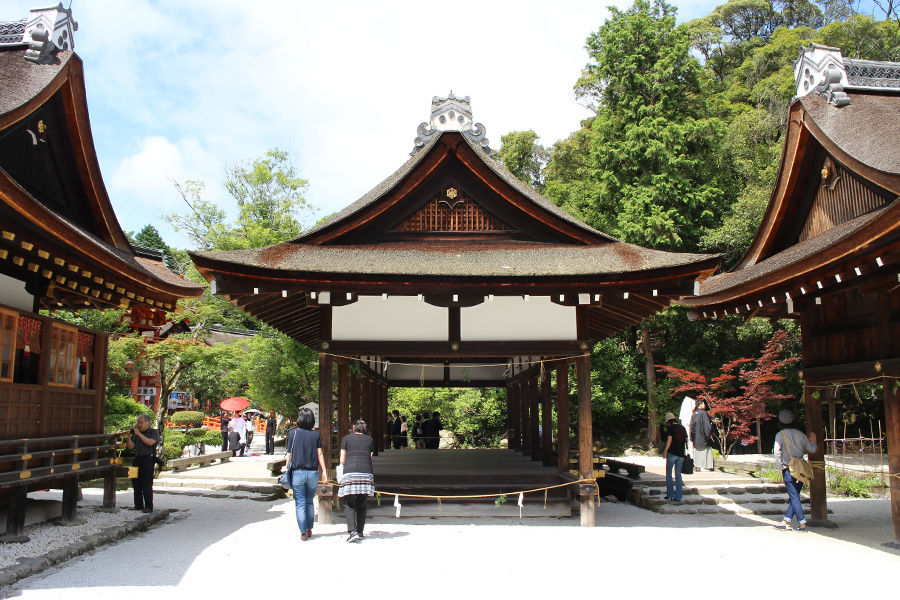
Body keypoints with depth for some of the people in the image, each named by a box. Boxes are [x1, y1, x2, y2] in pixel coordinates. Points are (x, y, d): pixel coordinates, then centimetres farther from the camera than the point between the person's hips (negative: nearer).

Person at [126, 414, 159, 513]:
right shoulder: (136, 433, 21)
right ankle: (138, 505, 11)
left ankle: (148, 506, -8)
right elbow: (130, 446, 11)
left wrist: (139, 434, -14)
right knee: (136, 483, 4)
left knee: (147, 484, -9)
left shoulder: (154, 432, 5)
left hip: (148, 459, -6)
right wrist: (129, 436, -3)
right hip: (137, 459, 6)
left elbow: (150, 442, -14)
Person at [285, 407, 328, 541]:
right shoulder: (316, 435, 2)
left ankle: (303, 532, -6)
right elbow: (320, 455, -1)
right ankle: (309, 529, 19)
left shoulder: (293, 433, -1)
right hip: (313, 472, 2)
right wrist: (324, 471, 2)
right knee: (309, 502, 17)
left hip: (297, 472, -2)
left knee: (300, 503, 2)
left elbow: (289, 455, 0)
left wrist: (287, 470, 10)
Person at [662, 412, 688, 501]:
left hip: (672, 453, -5)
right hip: (681, 454, 5)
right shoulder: (683, 427, 11)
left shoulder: (670, 428, -5)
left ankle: (670, 494, 2)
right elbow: (686, 440, 14)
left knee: (668, 474, 6)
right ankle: (678, 496, 6)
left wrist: (665, 451, -8)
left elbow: (669, 440, -12)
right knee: (678, 475, 8)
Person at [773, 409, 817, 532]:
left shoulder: (780, 435, -5)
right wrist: (813, 442, 30)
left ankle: (802, 524, -5)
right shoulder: (800, 434, 6)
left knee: (794, 497, -2)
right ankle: (785, 522, 14)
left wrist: (782, 467, -3)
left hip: (789, 470, -5)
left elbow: (777, 453, -13)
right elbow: (812, 449, 10)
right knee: (794, 496, 11)